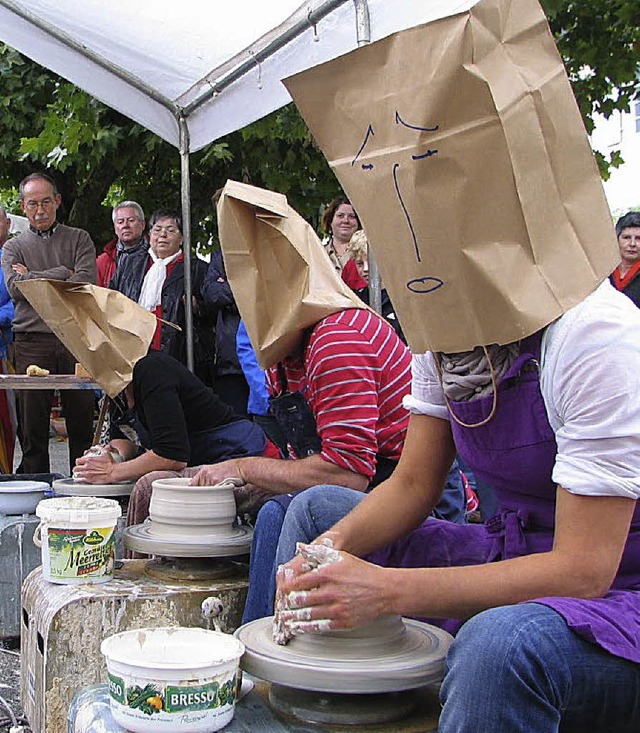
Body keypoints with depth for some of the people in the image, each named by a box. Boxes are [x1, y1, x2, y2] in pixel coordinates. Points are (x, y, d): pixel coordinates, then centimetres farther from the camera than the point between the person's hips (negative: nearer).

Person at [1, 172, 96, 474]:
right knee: (33, 428, 3)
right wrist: (63, 274, -5)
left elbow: (86, 281, -5)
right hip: (32, 342, 1)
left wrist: (34, 280, -4)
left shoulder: (79, 239, 12)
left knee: (81, 424, 3)